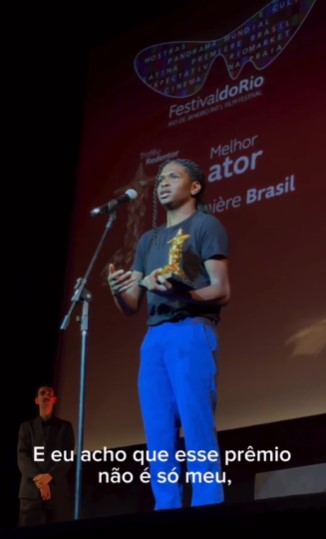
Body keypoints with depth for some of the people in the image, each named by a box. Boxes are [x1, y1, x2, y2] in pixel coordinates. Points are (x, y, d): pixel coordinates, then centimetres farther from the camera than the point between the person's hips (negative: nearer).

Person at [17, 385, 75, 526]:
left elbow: (68, 457, 4)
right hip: (30, 490, 1)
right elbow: (22, 457, 5)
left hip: (57, 490, -1)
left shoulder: (65, 426, 15)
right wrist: (37, 479, -12)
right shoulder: (26, 426, 17)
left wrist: (49, 476, -13)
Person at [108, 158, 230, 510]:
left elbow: (221, 291, -4)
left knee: (197, 432, -13)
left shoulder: (205, 225, 7)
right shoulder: (148, 240, 26)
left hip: (191, 332, -6)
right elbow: (131, 307, 21)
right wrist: (117, 289, -3)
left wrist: (178, 292, -22)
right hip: (153, 339, 7)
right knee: (158, 439, -1)